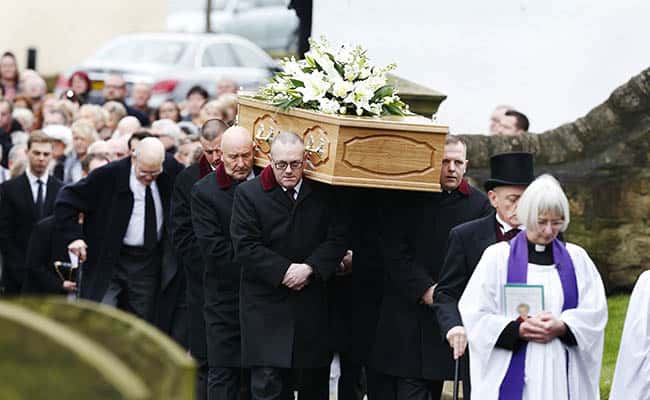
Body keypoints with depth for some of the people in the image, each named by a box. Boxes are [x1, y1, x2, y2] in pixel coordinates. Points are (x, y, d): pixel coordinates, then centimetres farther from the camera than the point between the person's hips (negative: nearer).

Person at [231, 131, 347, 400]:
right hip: (266, 306, -3)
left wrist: (310, 268, -14)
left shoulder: (323, 195, 6)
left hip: (312, 306, 3)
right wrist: (284, 272, -14)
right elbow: (245, 247, -7)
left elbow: (337, 239, 1)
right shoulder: (248, 194, -1)